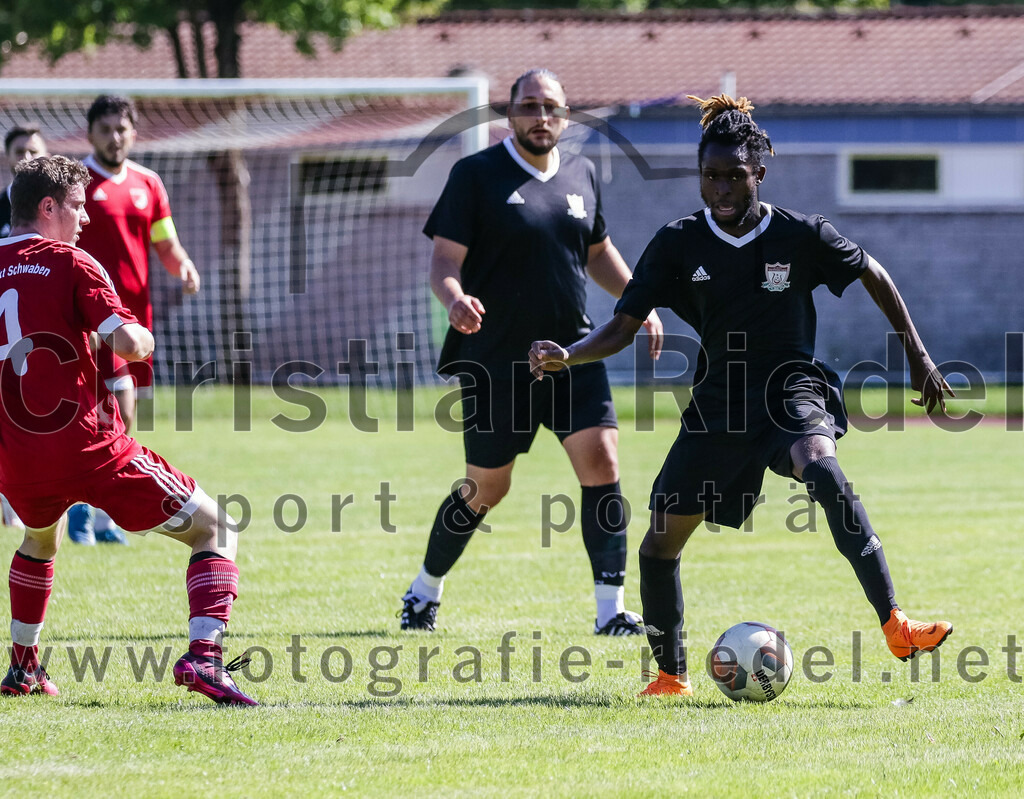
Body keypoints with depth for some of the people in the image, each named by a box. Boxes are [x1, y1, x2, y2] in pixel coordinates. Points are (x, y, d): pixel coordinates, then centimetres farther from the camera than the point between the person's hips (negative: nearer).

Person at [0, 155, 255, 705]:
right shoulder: (69, 263, -5)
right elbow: (128, 343, -15)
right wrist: (144, 339, 7)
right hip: (87, 445, -6)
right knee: (216, 529, 2)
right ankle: (203, 655, -17)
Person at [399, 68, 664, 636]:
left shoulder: (579, 174, 9)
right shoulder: (476, 175, -7)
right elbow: (444, 262, -10)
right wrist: (454, 298, -31)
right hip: (496, 363, -4)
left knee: (601, 464, -13)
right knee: (486, 488, 5)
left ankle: (611, 611, -12)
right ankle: (424, 593, 30)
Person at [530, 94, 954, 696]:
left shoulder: (802, 235, -7)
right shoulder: (678, 244, -3)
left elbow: (874, 275, 9)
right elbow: (622, 328, -1)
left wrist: (918, 357, 12)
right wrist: (566, 357, -20)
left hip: (792, 387, -4)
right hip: (719, 404, 4)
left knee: (820, 467, -37)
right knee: (662, 539, -1)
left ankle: (895, 624, -41)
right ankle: (671, 675, 20)